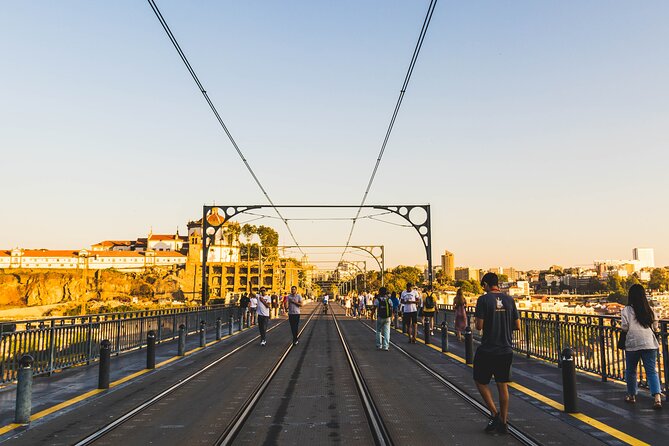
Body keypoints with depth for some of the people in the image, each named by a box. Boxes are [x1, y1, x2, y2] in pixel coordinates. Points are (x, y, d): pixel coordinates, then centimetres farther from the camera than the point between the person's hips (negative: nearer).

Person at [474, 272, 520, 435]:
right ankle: (503, 423, 18)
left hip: (487, 350, -5)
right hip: (506, 350, 5)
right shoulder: (509, 300, 2)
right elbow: (517, 326, 4)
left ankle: (495, 414, 4)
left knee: (481, 381, 13)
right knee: (503, 385, 13)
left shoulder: (484, 299, -12)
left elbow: (479, 326, -16)